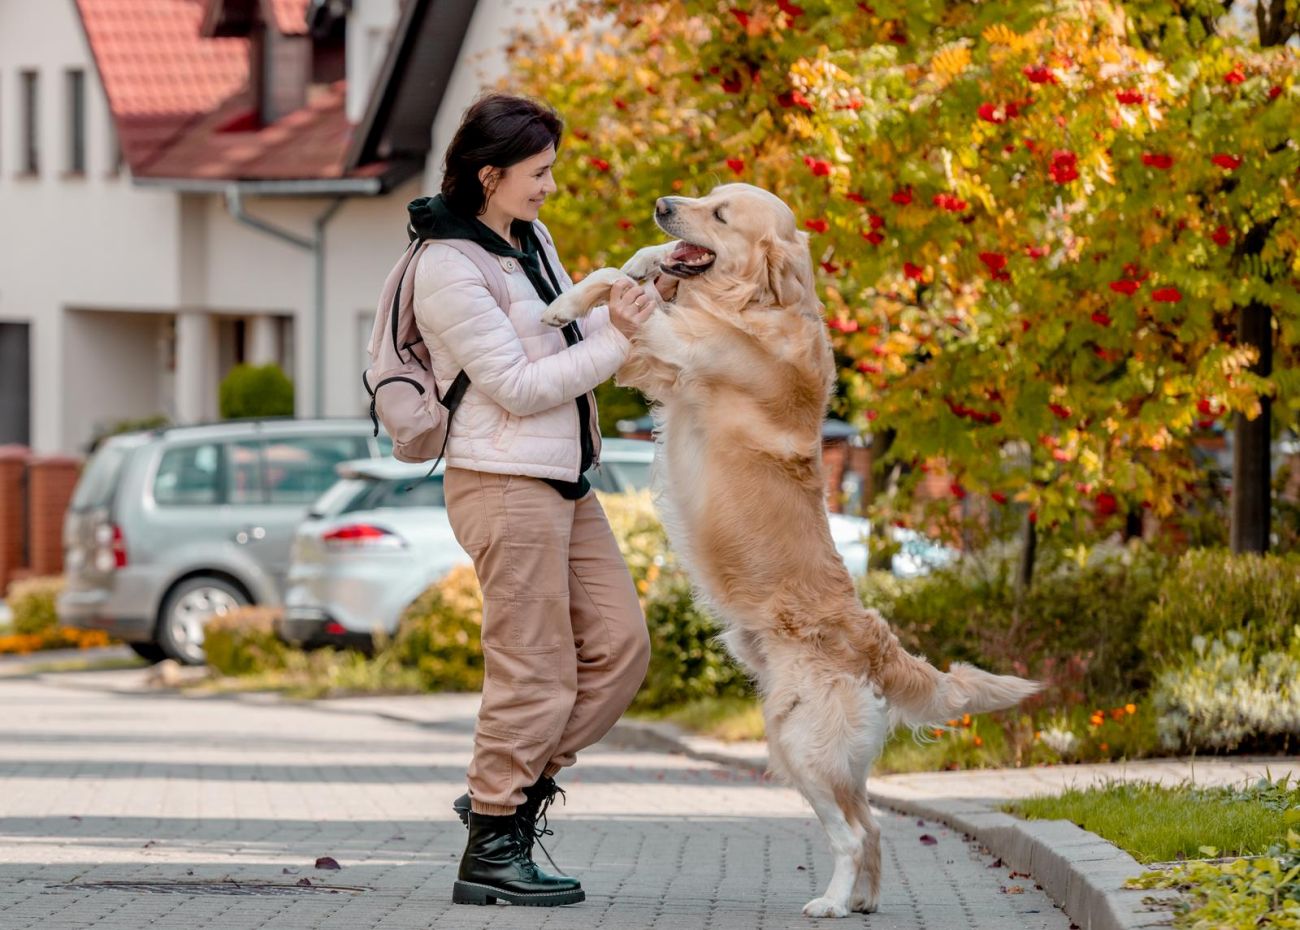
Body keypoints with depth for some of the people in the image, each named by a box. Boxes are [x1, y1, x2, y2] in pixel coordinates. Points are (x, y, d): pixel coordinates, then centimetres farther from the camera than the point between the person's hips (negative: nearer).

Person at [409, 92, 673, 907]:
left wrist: (648, 298, 3)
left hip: (565, 483, 9)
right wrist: (617, 340, -16)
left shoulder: (532, 239, 12)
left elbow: (570, 336, 18)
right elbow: (518, 386, -18)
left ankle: (512, 790, 16)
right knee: (534, 672, -5)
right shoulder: (449, 267, -16)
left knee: (619, 645, 8)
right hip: (506, 482, -9)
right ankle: (492, 852, 4)